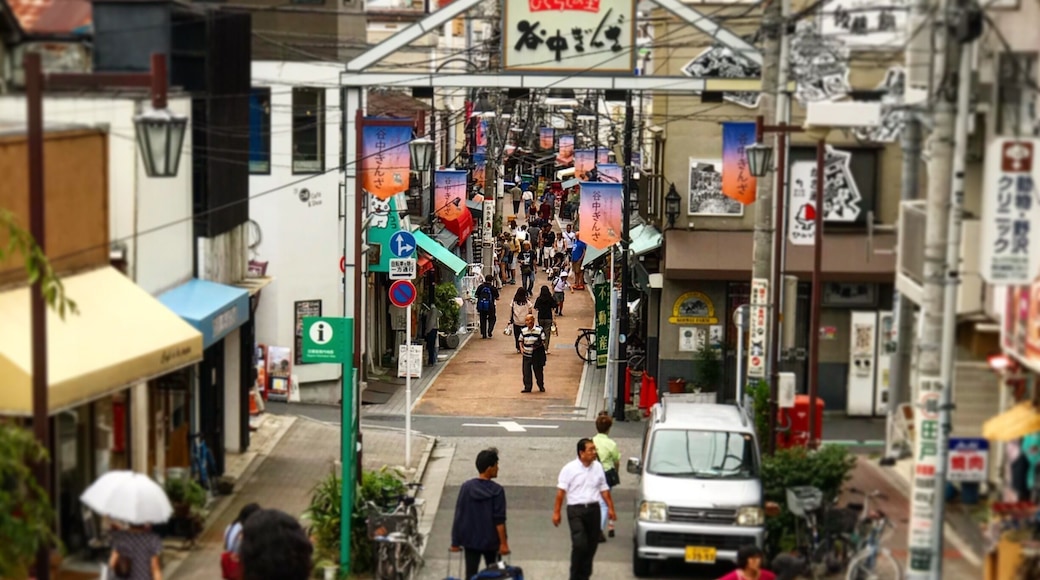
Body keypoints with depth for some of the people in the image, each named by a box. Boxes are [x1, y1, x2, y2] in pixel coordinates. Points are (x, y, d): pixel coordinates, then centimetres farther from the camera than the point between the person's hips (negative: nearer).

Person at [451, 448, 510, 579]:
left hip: (470, 541, 2)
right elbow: (499, 520, -13)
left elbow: (459, 517, -2)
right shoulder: (497, 491, -11)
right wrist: (503, 543, -8)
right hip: (491, 542, -1)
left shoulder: (466, 487, -4)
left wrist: (455, 542, 4)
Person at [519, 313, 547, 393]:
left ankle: (541, 386, 25)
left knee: (538, 371, 7)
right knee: (526, 372, 0)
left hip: (537, 354, -3)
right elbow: (521, 341, 15)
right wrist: (521, 348, -2)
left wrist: (539, 345, -21)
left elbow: (543, 341, -3)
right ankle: (527, 387, 11)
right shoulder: (523, 330, 6)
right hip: (527, 354, 3)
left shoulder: (539, 330, -6)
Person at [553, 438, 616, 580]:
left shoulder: (598, 467, 9)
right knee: (579, 544, -15)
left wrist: (610, 508, 9)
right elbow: (561, 491, -6)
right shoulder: (569, 469, -5)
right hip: (576, 510, -5)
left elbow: (604, 489, 15)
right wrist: (556, 512, -11)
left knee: (592, 545, 7)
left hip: (593, 509, 5)